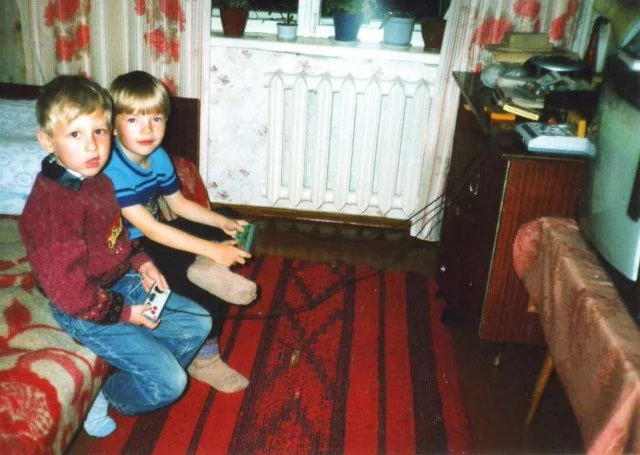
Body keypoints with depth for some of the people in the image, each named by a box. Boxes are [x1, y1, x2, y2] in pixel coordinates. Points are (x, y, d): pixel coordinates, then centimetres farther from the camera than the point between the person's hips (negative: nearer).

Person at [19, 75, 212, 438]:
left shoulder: (98, 180, -1)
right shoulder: (50, 206, -30)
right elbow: (66, 289, -27)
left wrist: (140, 262, 0)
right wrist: (124, 313, -18)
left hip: (122, 283, 9)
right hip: (85, 312, -9)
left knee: (198, 322, 11)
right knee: (169, 383, -9)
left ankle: (146, 380, 20)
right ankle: (106, 398, 18)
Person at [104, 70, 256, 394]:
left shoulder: (159, 157, -2)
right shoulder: (113, 170, -27)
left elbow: (179, 204, 12)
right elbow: (148, 228, -30)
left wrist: (223, 222, -2)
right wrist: (211, 250, -32)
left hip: (155, 237, 9)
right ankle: (204, 359, -2)